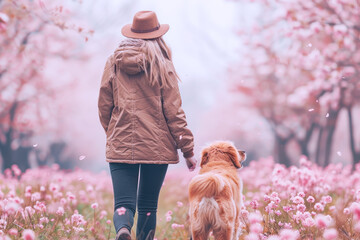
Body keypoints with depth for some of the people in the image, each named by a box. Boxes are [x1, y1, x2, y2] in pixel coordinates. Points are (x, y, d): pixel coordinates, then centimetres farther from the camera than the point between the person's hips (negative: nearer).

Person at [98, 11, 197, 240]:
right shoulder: (162, 66, -4)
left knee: (123, 204, -3)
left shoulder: (113, 63, 4)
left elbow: (104, 106, 10)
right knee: (148, 205, 13)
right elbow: (173, 111, -5)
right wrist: (188, 149, 1)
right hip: (156, 145, -1)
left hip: (121, 145, 1)